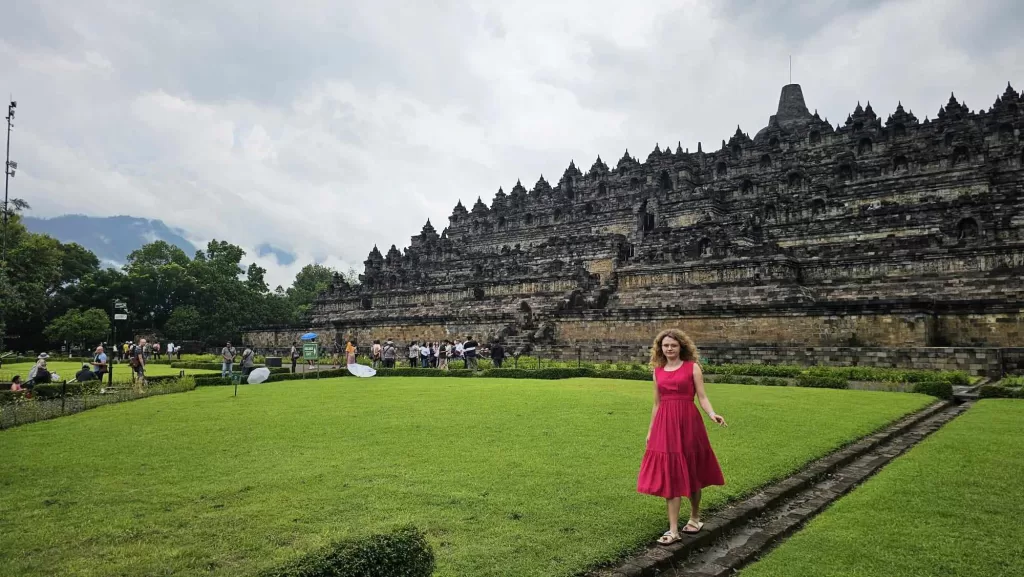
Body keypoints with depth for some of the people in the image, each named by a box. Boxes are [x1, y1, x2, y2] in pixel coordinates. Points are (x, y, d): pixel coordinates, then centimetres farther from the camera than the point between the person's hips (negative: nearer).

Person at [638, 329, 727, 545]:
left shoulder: (692, 367, 0)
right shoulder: (658, 371, 10)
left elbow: (702, 397, -4)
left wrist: (712, 414, -23)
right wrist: (650, 431, 17)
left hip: (688, 423, -3)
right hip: (664, 425, 3)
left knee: (691, 472, 9)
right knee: (669, 475, 1)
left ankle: (695, 518, 32)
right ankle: (673, 530, 6)